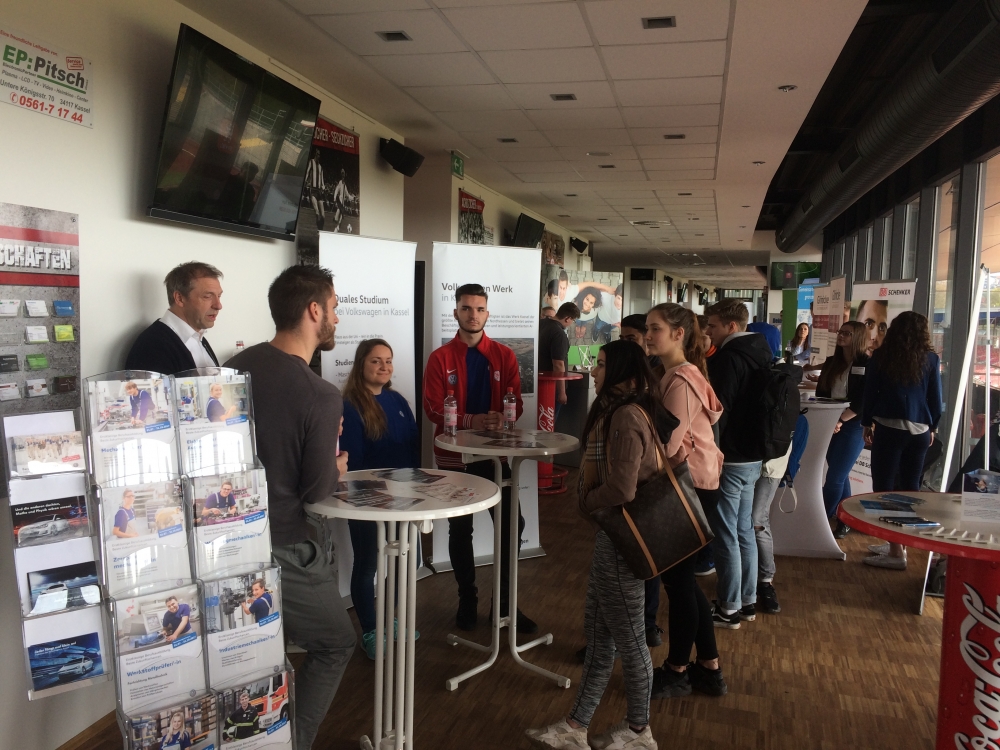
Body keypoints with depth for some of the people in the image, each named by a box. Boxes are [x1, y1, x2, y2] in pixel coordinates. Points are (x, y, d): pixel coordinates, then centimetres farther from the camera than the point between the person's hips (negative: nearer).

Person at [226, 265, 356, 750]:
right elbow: (317, 490, -14)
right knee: (335, 645, 16)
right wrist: (335, 467, 8)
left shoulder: (238, 365, -1)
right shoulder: (321, 396, -21)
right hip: (280, 550, -6)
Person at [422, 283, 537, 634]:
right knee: (460, 530, 11)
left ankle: (506, 602, 17)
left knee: (512, 524, 0)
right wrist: (472, 420, -24)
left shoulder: (504, 356, 2)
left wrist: (502, 419, -23)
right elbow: (433, 408, -11)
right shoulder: (440, 358, -4)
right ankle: (467, 601, 27)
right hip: (454, 454, -1)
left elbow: (515, 402, 0)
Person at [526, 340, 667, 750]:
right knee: (598, 632, 15)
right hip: (612, 535, 10)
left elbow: (621, 490, -28)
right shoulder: (618, 411, 10)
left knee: (626, 638, 8)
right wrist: (593, 504, 4)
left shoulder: (626, 416, -22)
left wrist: (587, 503, -10)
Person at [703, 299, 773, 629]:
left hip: (729, 459, -9)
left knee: (724, 535, 1)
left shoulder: (728, 358, -18)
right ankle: (747, 601, 27)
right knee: (743, 530, 17)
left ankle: (729, 609, 10)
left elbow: (718, 410, -22)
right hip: (752, 457, 9)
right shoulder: (761, 354, 11)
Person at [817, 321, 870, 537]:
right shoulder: (831, 363, 10)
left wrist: (840, 421, -20)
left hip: (852, 426, -5)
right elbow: (820, 393, 9)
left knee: (834, 478, -5)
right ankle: (844, 521, 24)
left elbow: (863, 402, -14)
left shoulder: (867, 366, -8)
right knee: (840, 476, 13)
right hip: (831, 425, 6)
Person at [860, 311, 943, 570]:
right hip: (919, 431, 4)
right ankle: (901, 544, 23)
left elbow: (870, 392, 1)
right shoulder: (930, 359, 2)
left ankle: (896, 552, -1)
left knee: (885, 487, 0)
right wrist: (932, 427, 20)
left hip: (888, 428, -4)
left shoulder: (881, 356, -3)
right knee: (911, 487, 14)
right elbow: (936, 398, 8)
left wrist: (867, 424, 12)